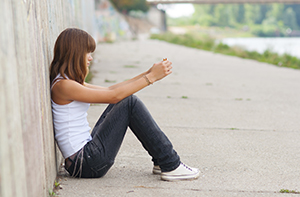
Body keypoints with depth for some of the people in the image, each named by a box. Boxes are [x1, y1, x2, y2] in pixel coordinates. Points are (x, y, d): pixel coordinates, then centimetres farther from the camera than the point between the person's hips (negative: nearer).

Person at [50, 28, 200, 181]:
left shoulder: (71, 82, 15)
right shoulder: (63, 86, -16)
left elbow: (110, 90, 17)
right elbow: (114, 96, -17)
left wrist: (147, 74, 11)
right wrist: (151, 77, -11)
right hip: (85, 164, -10)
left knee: (127, 98, 10)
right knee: (129, 103, -12)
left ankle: (160, 161, 11)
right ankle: (171, 166, -9)